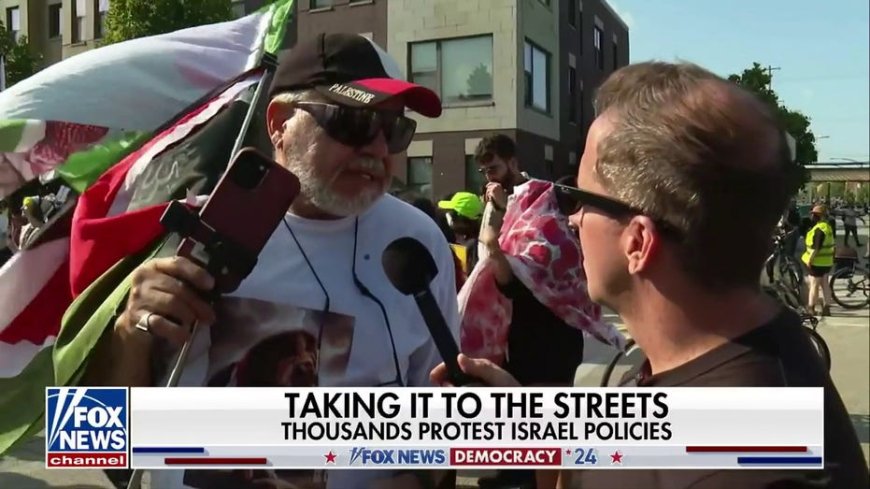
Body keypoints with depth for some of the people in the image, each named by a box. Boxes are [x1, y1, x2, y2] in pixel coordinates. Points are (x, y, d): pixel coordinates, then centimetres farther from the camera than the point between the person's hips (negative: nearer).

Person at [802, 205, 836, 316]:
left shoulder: (819, 229, -20)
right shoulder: (827, 226, 11)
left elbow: (816, 248, -24)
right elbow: (831, 244, 18)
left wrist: (809, 260, -19)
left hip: (817, 262, -10)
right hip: (826, 261, 10)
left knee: (814, 285, -1)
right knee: (825, 285, 12)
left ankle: (811, 308, 5)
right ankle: (826, 308, 16)